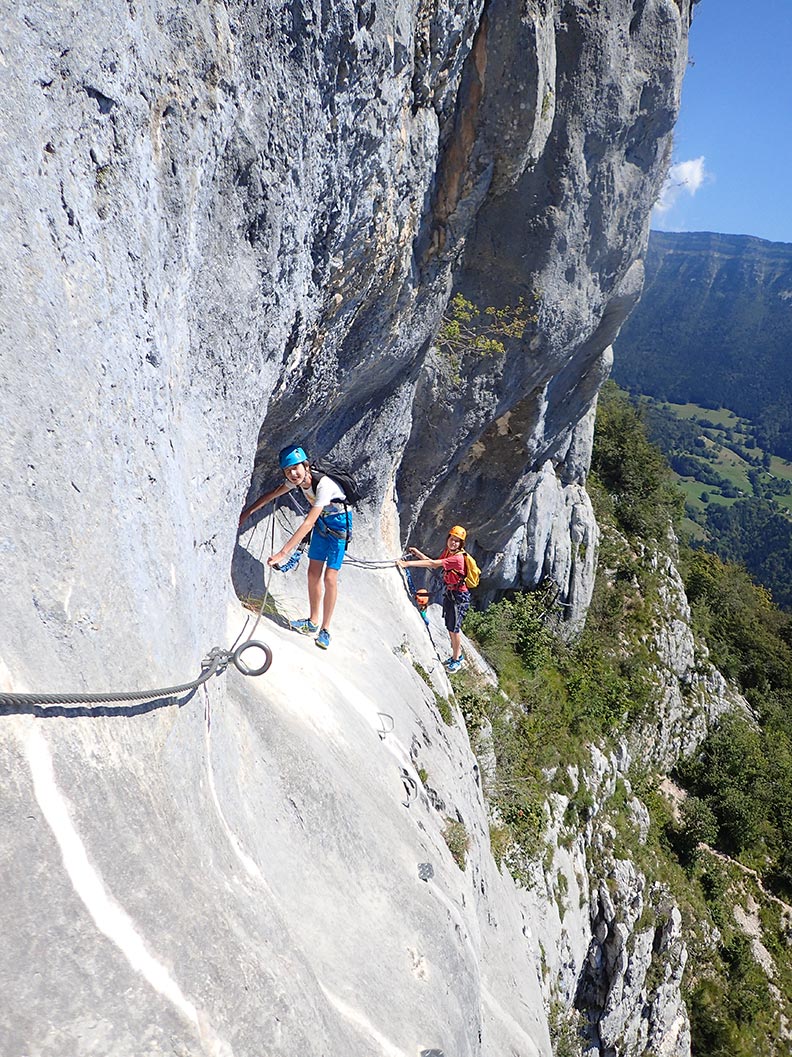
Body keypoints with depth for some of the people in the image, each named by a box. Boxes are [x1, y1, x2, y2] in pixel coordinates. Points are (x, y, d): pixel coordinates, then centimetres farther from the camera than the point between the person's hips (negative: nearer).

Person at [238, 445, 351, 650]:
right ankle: (313, 623, 17)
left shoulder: (323, 485, -35)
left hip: (339, 523, -7)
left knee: (329, 578, -10)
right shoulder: (297, 480, -12)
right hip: (322, 522, 7)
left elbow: (308, 523, -38)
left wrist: (283, 552, -40)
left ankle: (325, 629, 1)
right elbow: (273, 494, 5)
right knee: (313, 573, 6)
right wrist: (248, 511, 3)